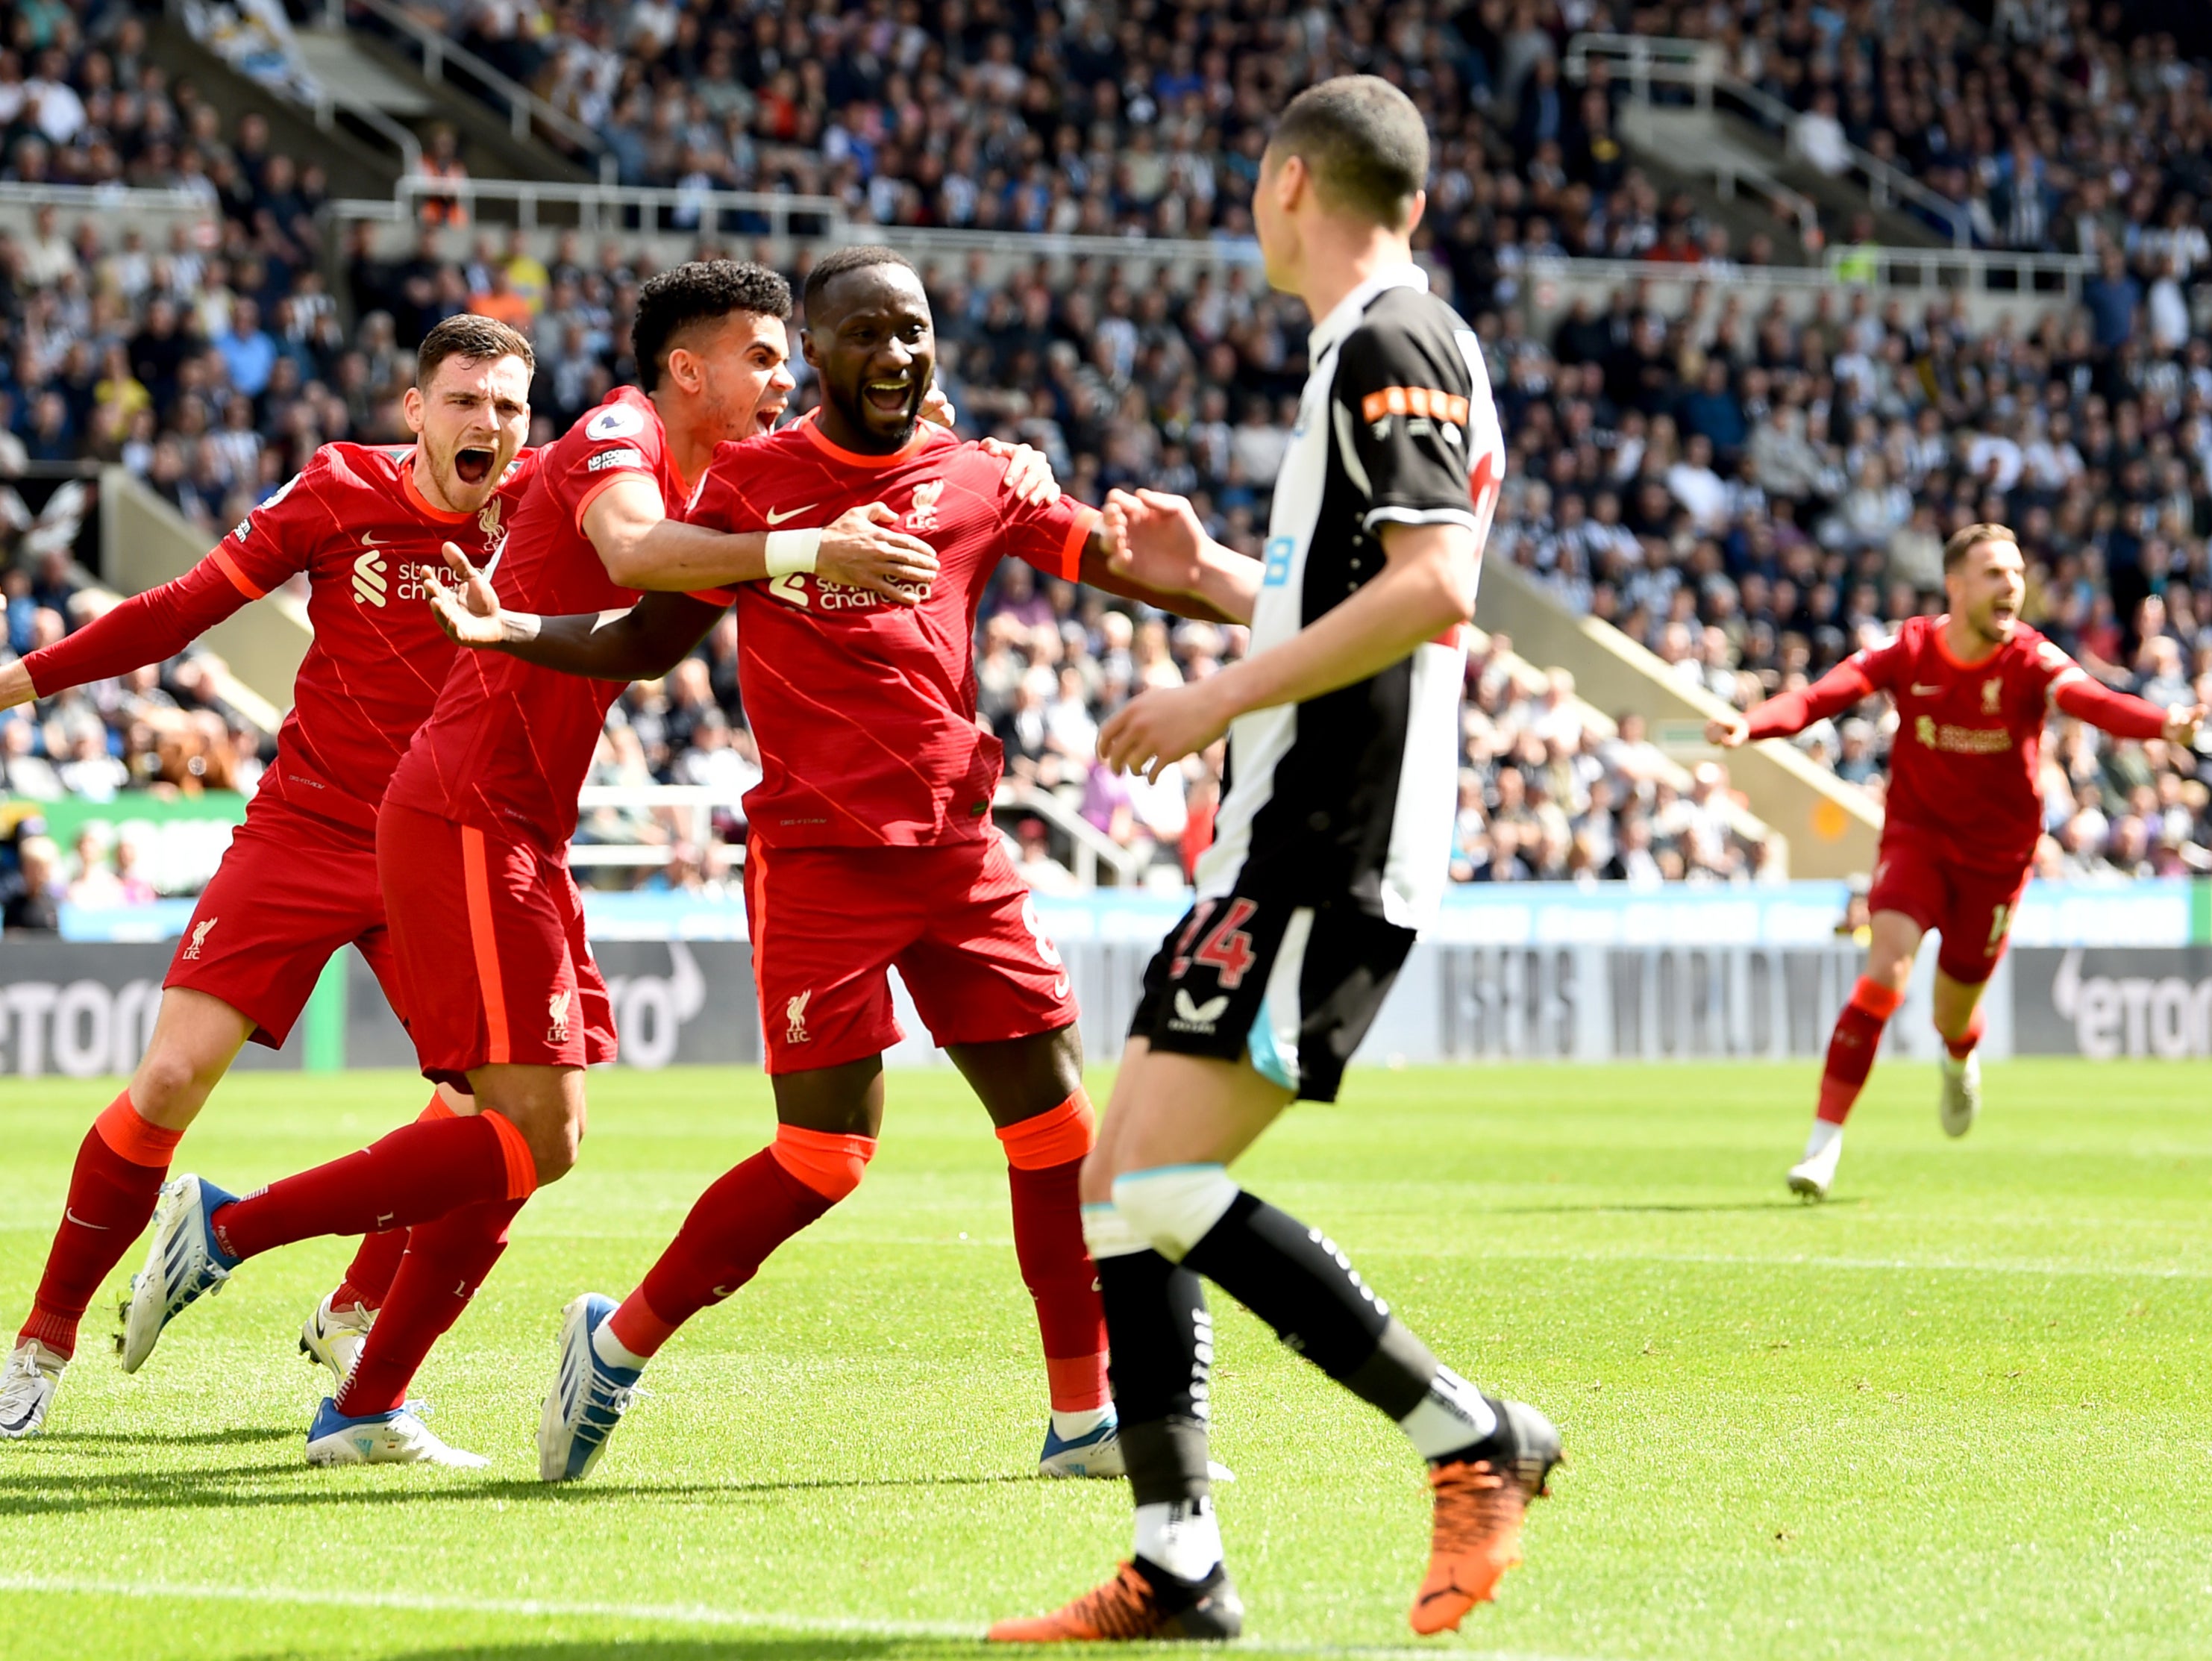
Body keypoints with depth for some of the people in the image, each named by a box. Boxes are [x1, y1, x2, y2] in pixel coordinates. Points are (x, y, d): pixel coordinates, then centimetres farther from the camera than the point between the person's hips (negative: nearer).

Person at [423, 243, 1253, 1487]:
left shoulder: (981, 482, 8)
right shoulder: (751, 482, 1)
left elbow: (1131, 564, 6)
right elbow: (649, 642, 6)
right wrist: (512, 631, -10)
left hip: (960, 849, 4)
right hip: (819, 857, -4)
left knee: (1057, 1122, 2)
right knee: (825, 1154, -8)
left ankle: (1086, 1417, 13)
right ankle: (619, 1341, 10)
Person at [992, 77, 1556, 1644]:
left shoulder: (1387, 343, -9)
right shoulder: (1381, 349, 22)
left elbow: (1434, 590, -22)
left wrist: (1223, 696, -19)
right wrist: (1208, 574, 28)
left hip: (1328, 853, -10)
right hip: (1284, 849, 10)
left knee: (1166, 1182, -17)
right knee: (1116, 1186, 7)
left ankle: (1476, 1441, -10)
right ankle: (1176, 1571, 6)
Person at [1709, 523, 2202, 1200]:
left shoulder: (2029, 659, -16)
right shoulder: (1909, 651, -13)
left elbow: (2090, 700, -35)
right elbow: (1822, 696, -25)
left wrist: (2164, 725, -56)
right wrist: (1751, 725, -45)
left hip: (1997, 852, 1)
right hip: (1917, 834, 0)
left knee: (1953, 1021, 10)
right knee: (1885, 975, -22)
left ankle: (1960, 1061, 51)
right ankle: (1824, 1143, -16)